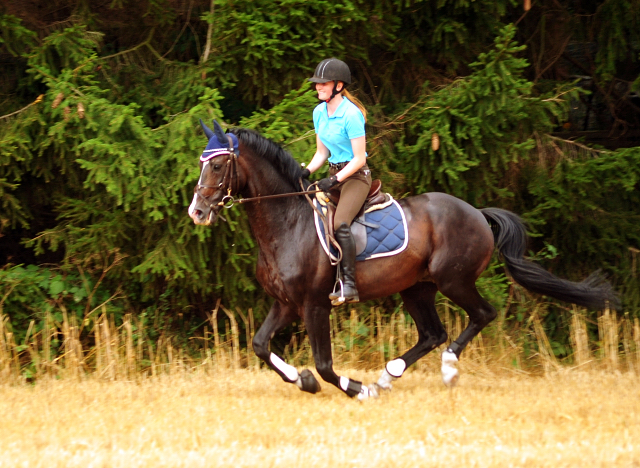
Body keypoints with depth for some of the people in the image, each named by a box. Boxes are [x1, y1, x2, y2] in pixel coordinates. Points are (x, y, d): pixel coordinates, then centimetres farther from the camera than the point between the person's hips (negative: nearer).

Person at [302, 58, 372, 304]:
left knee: (340, 223, -29)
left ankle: (349, 285, -30)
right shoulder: (319, 112, 8)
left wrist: (334, 180, -24)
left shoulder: (351, 114, -17)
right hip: (334, 174, 9)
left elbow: (359, 159, -17)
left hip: (356, 175, -9)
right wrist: (306, 172, -1)